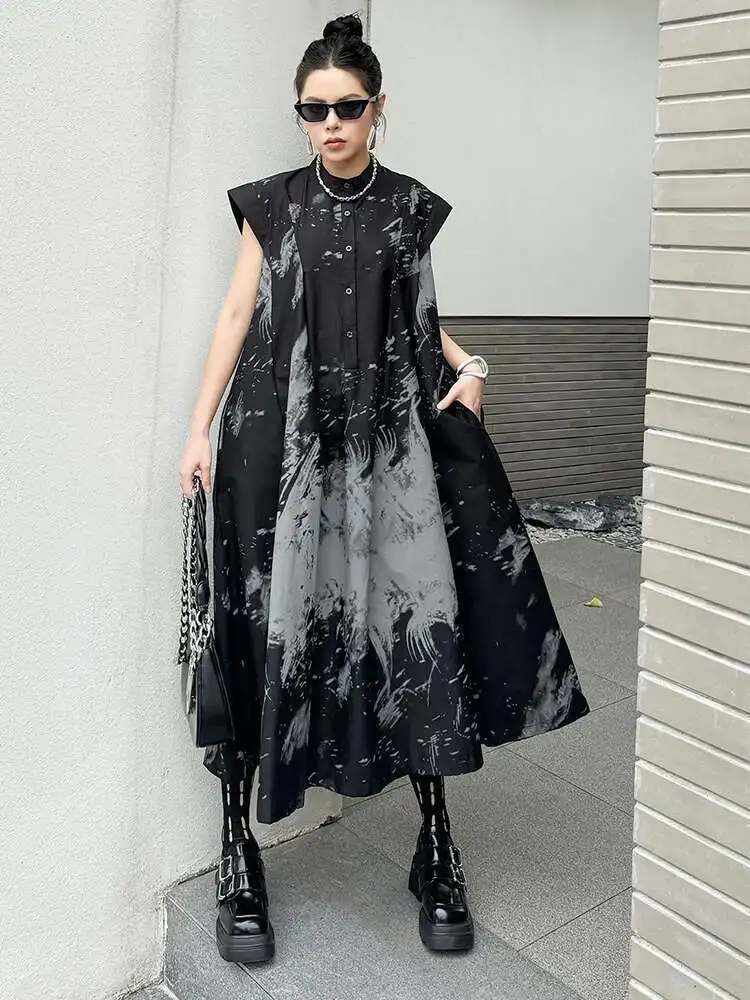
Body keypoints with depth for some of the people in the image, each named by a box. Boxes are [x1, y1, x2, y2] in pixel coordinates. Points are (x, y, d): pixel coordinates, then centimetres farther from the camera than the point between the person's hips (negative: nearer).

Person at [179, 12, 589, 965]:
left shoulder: (410, 207, 9)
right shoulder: (270, 204, 6)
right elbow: (237, 315, 4)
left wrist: (467, 367, 2)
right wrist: (200, 429, -2)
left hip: (394, 437, 1)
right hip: (284, 440, -1)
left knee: (416, 619, -3)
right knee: (269, 628, -1)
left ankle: (437, 850, 11)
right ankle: (237, 853, 11)